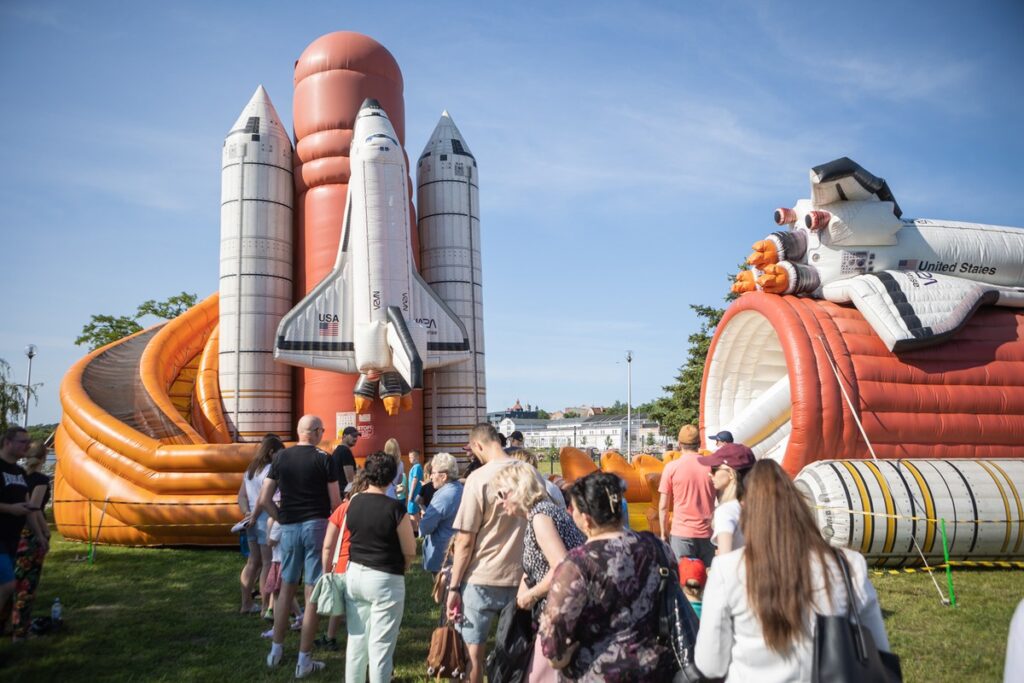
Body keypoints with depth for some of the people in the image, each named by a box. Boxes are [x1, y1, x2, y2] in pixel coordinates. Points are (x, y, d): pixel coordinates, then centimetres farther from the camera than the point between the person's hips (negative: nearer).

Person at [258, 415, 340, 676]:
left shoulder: (281, 457, 4)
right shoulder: (323, 459, -7)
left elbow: (264, 500, 3)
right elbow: (335, 502, -7)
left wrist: (281, 519, 14)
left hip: (289, 527, 4)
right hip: (316, 526, -4)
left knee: (286, 587, 18)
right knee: (313, 592, 1)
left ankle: (276, 649, 28)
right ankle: (304, 660, 6)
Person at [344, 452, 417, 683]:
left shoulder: (353, 503, -1)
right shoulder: (395, 508, -17)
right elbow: (410, 552, -10)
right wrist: (399, 569, 7)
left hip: (354, 575, 6)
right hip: (385, 580, -6)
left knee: (356, 638, 17)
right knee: (380, 644, 3)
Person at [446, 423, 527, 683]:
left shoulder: (479, 478, -13)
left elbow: (465, 540, -11)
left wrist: (454, 587, -4)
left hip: (481, 580, -4)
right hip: (520, 579, 4)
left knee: (474, 654, 8)